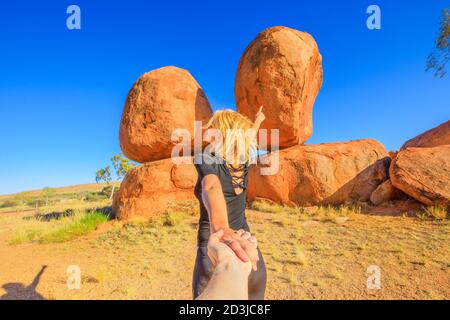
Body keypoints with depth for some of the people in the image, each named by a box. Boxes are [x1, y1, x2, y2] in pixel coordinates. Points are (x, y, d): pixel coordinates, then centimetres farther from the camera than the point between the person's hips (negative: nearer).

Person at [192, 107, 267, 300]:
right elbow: (249, 138, 25)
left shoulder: (205, 159, -11)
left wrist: (220, 227, -51)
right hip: (248, 252, 5)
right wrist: (258, 120, 46)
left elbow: (212, 187, -32)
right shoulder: (244, 160, 4)